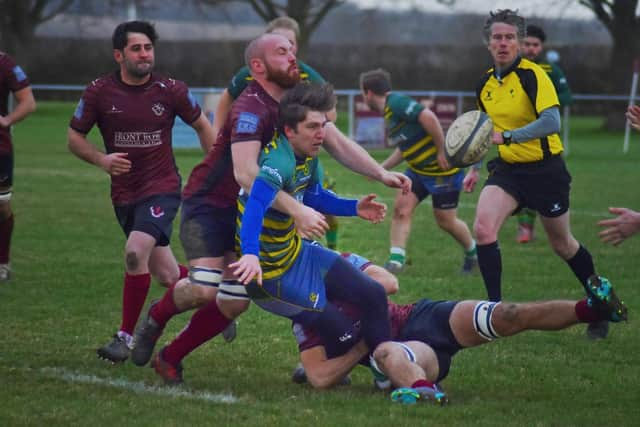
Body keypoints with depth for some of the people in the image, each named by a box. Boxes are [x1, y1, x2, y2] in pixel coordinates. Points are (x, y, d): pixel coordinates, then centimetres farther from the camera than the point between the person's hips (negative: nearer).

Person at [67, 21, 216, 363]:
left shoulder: (170, 90, -6)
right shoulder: (99, 92, -5)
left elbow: (202, 126, 9)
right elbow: (74, 137, 3)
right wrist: (101, 159, -17)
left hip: (162, 189, -3)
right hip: (124, 193, 3)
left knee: (136, 252, -26)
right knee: (167, 276, 6)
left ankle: (126, 336, -13)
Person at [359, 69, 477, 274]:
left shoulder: (397, 103, -21)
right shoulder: (389, 111, 11)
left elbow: (427, 117, -35)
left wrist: (442, 151, -30)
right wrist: (381, 168, 22)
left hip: (442, 169, -9)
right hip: (418, 170, 9)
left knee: (446, 220, 4)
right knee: (401, 207, -7)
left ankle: (472, 253, 29)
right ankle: (396, 260, -9)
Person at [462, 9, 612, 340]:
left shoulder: (533, 75, -17)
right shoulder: (485, 84, 5)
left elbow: (551, 121, -30)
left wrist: (506, 136, -35)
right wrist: (475, 168, 19)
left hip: (545, 170, -5)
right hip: (507, 168, 5)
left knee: (562, 244, 10)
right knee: (483, 227, -20)